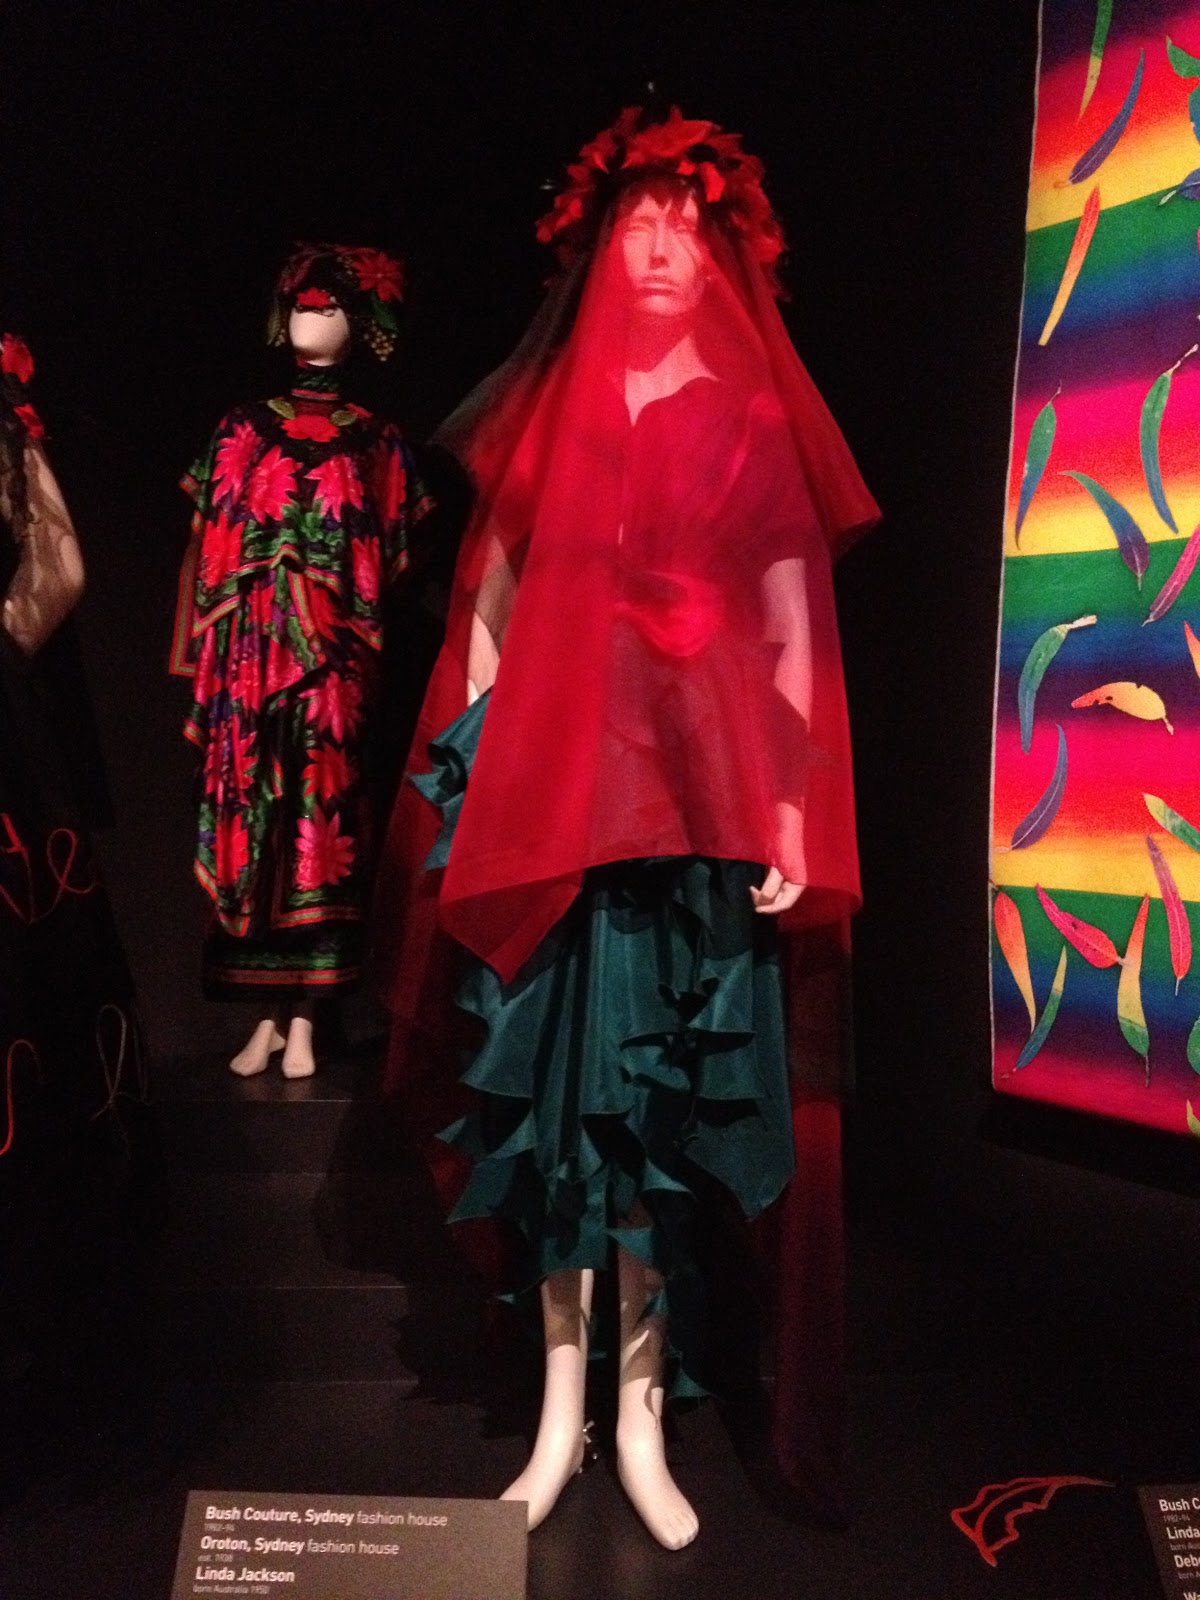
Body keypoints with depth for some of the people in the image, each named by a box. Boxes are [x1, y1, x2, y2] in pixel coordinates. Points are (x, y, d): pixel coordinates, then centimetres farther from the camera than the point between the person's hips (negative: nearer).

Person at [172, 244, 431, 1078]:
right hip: (245, 659, 2)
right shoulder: (240, 431, 13)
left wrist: (376, 662, -7)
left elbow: (397, 565, 4)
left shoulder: (378, 443, 9)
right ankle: (267, 1015, 10)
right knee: (248, 819, 1)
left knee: (322, 822, -4)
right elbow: (201, 547, 9)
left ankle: (305, 1017, 3)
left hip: (335, 661, -2)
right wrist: (186, 659, 2)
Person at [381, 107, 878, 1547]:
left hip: (699, 790, -1)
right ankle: (561, 1404, 19)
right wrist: (471, 782, 2)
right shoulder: (552, 408, 12)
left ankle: (642, 1414, 17)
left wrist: (791, 818, -6)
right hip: (550, 781, 2)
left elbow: (794, 632, 2)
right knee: (559, 1085, 5)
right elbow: (490, 602, 11)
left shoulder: (756, 423, 7)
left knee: (656, 1096, 2)